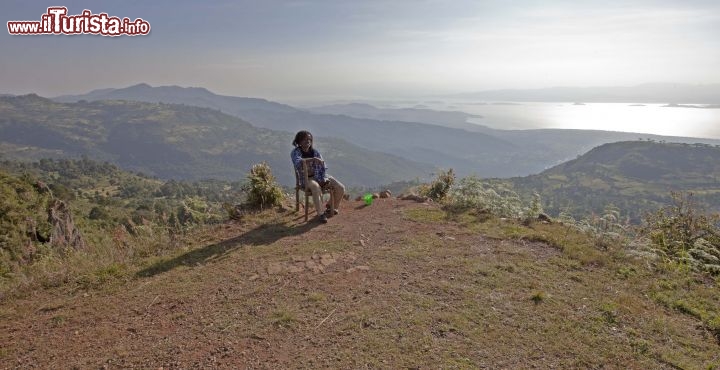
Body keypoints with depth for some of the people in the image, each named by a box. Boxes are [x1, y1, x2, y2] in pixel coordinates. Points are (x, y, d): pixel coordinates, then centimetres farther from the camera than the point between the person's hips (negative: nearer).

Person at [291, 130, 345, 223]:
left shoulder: (315, 152, 6)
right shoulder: (295, 152, -4)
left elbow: (324, 167, 6)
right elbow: (298, 163, -28)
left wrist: (324, 180, -12)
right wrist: (313, 159, -39)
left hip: (320, 176, 5)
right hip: (307, 179, -4)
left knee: (341, 188, -12)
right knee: (316, 187, -41)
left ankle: (333, 207, 14)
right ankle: (321, 213, -32)